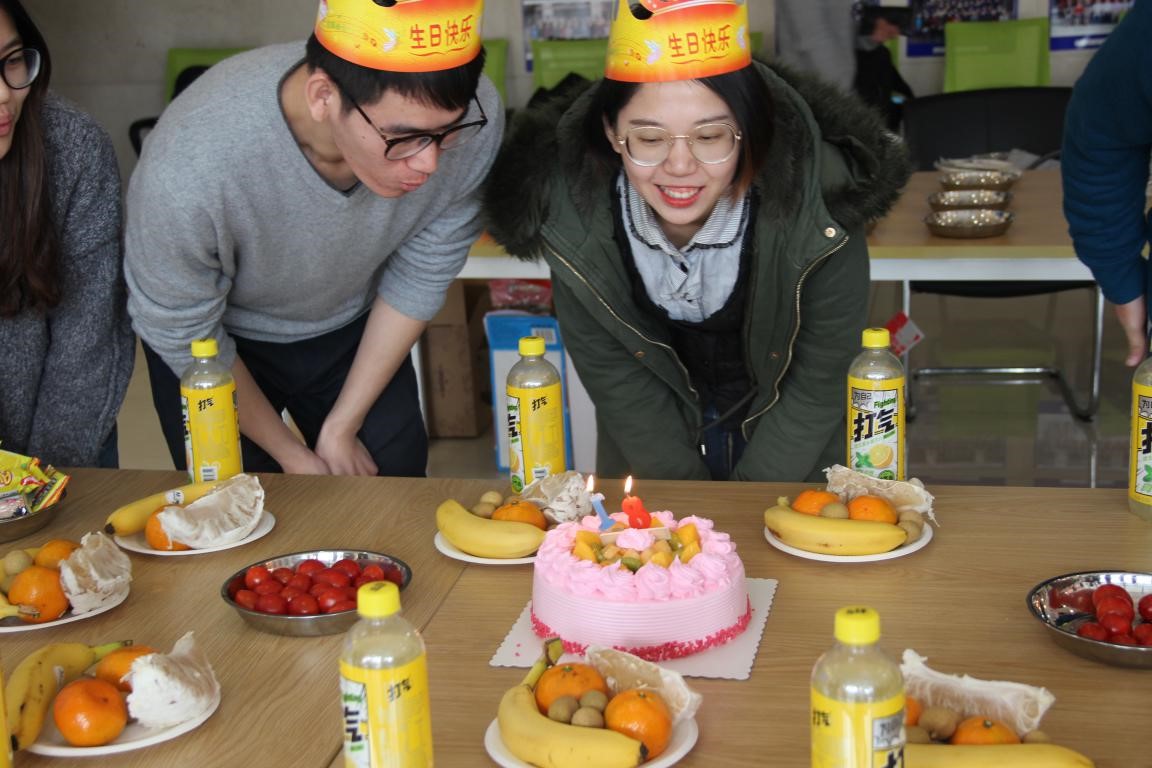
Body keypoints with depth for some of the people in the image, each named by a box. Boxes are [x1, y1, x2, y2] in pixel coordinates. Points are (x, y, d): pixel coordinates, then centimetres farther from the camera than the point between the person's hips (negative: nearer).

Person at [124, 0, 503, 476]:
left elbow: (421, 276, -13)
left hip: (353, 329, 3)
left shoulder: (473, 119, -31)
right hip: (228, 336, -2)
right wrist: (291, 455, -8)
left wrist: (342, 427, -6)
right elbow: (184, 335, -20)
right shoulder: (187, 169, -40)